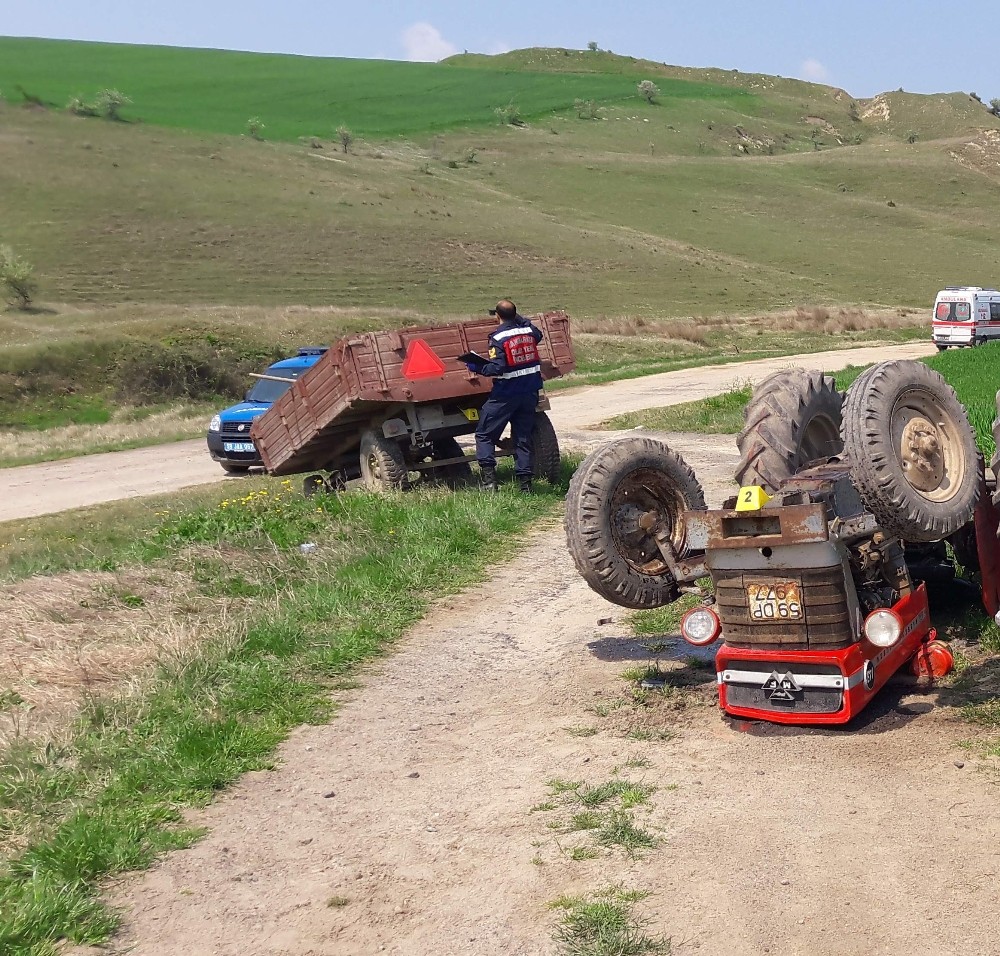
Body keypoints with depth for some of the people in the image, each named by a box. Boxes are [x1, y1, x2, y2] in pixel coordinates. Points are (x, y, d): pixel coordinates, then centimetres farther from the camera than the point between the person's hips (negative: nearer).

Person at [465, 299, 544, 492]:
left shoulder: (498, 338, -14)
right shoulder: (528, 330, 4)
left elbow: (496, 368, -22)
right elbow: (538, 334, 30)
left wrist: (476, 368, -8)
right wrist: (519, 318, 36)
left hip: (506, 393, -6)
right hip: (530, 391, 6)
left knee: (484, 434, 5)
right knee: (524, 437, 11)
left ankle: (489, 479, -5)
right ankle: (525, 481, 7)